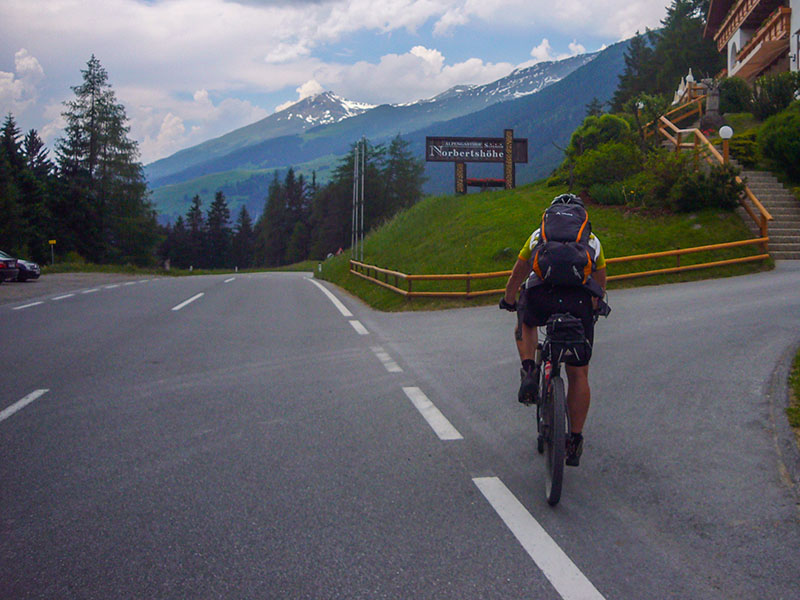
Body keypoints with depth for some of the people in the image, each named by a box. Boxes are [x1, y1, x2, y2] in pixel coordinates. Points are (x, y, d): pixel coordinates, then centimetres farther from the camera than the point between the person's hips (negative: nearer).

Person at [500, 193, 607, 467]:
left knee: (525, 324, 36)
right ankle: (575, 440, 15)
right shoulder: (593, 241, 31)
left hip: (540, 296, 0)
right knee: (578, 374, 13)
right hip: (579, 302, 0)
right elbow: (600, 284, 41)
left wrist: (508, 300, 58)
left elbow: (517, 275, 40)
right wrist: (595, 307, 60)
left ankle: (529, 371, 11)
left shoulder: (539, 236, 30)